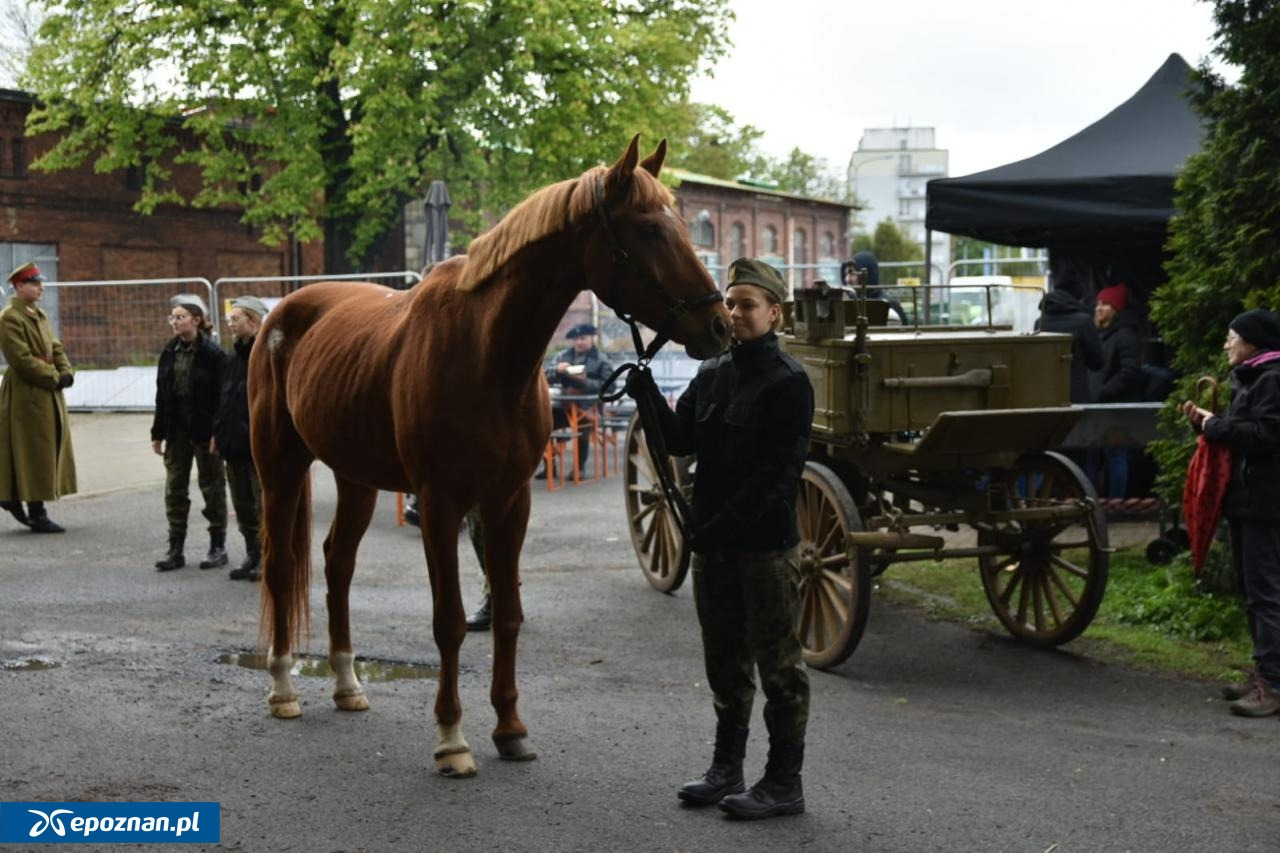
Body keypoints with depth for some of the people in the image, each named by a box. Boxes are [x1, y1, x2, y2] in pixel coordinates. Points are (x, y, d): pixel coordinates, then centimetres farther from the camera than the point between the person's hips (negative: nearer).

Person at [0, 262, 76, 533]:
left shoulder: (39, 315, 14)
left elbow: (55, 348, 16)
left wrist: (66, 373, -2)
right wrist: (54, 378, -17)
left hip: (48, 394, 9)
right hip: (26, 395, -9)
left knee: (50, 449, 14)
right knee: (34, 452, -4)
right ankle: (37, 515, 3)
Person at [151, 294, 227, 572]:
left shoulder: (212, 353, -11)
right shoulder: (169, 352, 6)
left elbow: (221, 395, -13)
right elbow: (161, 395, 9)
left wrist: (217, 432, -18)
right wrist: (158, 432, 7)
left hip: (204, 430, -6)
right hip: (177, 429, 6)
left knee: (212, 486, 5)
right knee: (174, 487, 8)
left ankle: (218, 546, 15)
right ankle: (175, 548, 14)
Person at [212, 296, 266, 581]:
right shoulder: (234, 356, 13)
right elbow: (224, 396, 17)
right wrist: (218, 432, 12)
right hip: (234, 442, 8)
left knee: (264, 504, -1)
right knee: (242, 504, 13)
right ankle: (253, 555, 23)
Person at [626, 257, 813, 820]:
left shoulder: (788, 382, -11)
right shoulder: (712, 375, 11)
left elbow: (779, 472, -18)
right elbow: (681, 441, 7)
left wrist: (725, 522, -24)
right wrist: (649, 398, -9)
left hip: (766, 542, -7)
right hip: (713, 541, 7)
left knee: (776, 661, 2)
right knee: (725, 659, 16)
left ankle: (785, 783, 9)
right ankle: (726, 768, 28)